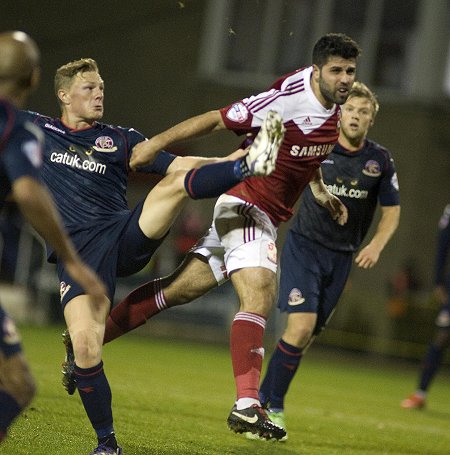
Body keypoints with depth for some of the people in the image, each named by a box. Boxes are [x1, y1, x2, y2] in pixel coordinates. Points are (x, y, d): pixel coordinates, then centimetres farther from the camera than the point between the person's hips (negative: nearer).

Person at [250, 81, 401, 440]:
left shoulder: (381, 161, 0)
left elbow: (391, 211, 8)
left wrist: (376, 246, -9)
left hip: (341, 258, 3)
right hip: (304, 245, -3)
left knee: (309, 335, 5)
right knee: (301, 326, -18)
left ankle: (272, 403, 20)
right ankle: (269, 403, -5)